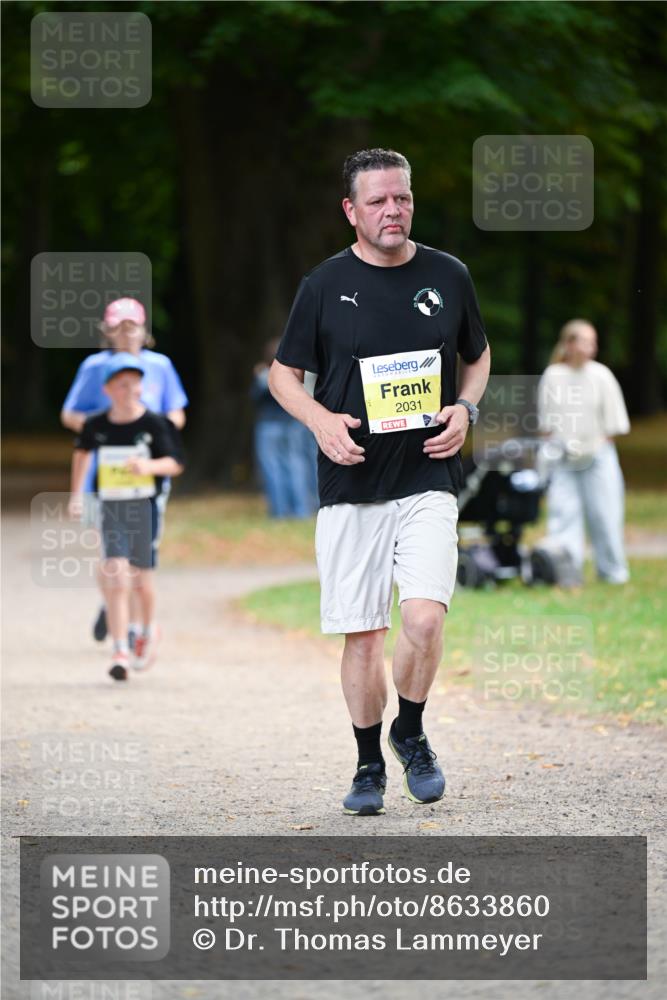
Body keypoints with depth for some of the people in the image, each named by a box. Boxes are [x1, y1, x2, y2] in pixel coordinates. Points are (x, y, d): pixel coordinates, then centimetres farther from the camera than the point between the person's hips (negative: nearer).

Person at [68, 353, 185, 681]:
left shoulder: (154, 424, -6)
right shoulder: (96, 426, 1)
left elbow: (175, 463, -6)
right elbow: (82, 450, 22)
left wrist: (149, 465, -27)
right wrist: (76, 494, 21)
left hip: (144, 507, -1)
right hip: (110, 508, 1)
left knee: (140, 580, 7)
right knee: (116, 579, -13)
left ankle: (147, 630, 38)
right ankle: (120, 653, -14)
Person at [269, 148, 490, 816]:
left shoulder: (448, 277, 5)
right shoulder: (325, 285, 0)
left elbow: (477, 355, 20)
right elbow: (284, 373, 9)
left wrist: (465, 410, 0)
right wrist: (321, 420, -11)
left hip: (428, 484, 0)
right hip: (350, 486, 0)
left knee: (424, 616, -17)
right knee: (361, 634, 2)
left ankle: (411, 734, 8)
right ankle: (369, 764, 19)